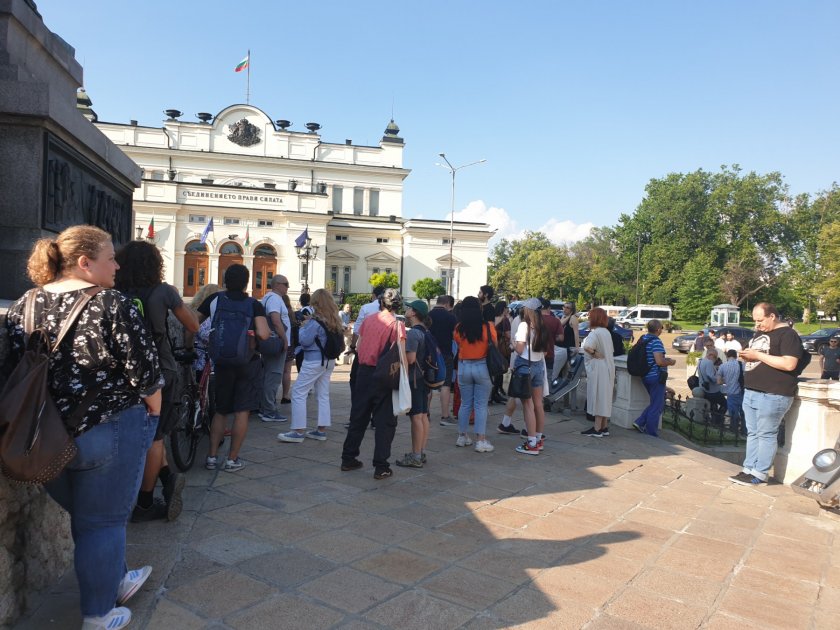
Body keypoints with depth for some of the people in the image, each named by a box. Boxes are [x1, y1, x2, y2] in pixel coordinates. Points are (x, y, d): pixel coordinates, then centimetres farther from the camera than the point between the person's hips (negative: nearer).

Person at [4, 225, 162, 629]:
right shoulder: (111, 304, -16)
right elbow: (145, 372, -17)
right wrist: (152, 414, 1)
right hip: (107, 434, -6)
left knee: (84, 516, 24)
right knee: (103, 522, 10)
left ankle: (114, 581, 44)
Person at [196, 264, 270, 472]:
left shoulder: (214, 300, 0)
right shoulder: (254, 304, -8)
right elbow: (263, 334, -20)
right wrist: (267, 330, 2)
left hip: (222, 361, 3)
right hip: (248, 362, -3)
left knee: (220, 411, 16)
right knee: (242, 411, 3)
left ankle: (212, 457, 15)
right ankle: (232, 459, 6)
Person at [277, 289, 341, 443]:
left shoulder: (315, 321, -17)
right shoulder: (335, 321, 5)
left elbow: (305, 341, -17)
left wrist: (303, 326, 0)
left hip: (314, 361, -8)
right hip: (329, 361, 8)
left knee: (298, 393, -1)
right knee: (323, 394, 13)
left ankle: (299, 431, -2)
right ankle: (321, 430, 18)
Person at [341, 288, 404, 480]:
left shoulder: (368, 319, 3)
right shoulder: (396, 325, -10)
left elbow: (358, 347, 8)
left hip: (364, 371, 5)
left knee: (358, 417, 16)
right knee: (384, 422, 4)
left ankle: (348, 459, 24)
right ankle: (381, 467, 5)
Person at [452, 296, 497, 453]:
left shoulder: (458, 328, -7)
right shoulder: (488, 327, -11)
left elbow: (458, 345, 1)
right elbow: (495, 347, -6)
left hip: (463, 367, 2)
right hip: (482, 367, -2)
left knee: (465, 403, 15)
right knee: (481, 405, 4)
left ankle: (462, 436, 25)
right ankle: (481, 441, 5)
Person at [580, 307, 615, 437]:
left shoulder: (595, 333, -18)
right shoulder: (606, 332, 12)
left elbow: (587, 347, -35)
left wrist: (594, 353, -18)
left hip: (598, 368, -9)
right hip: (607, 367, 9)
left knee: (598, 397, -4)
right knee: (605, 397, 13)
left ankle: (597, 429, 1)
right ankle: (604, 427, 21)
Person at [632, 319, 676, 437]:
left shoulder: (642, 339, 9)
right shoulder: (656, 341, -18)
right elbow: (659, 361, -26)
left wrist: (665, 359, 21)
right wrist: (670, 362, -6)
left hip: (646, 376, 8)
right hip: (656, 376, -8)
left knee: (654, 403, 21)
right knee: (657, 406, 4)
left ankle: (640, 422, 13)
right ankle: (651, 432, 11)